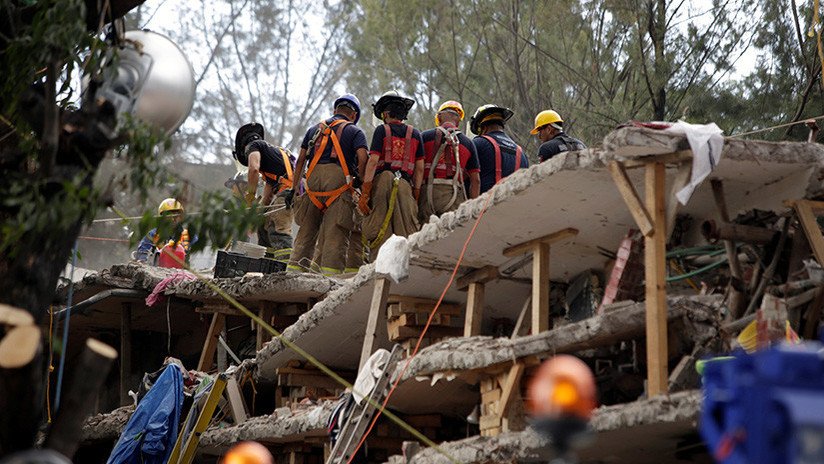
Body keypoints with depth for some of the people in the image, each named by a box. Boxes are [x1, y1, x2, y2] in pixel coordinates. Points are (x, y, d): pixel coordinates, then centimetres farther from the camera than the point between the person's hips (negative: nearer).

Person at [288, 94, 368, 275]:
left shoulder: (314, 129, 25)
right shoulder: (355, 131, 13)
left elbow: (301, 159, 18)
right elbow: (362, 158, -4)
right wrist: (360, 181, 6)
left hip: (313, 178, 4)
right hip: (338, 177, -4)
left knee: (308, 227, 9)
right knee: (336, 230, -6)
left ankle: (296, 266, 5)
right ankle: (330, 270, -13)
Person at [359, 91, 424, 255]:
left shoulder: (382, 130, 5)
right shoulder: (415, 134, 14)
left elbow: (373, 161, -4)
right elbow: (419, 169, 11)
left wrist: (364, 194, -6)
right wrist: (416, 196, 15)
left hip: (381, 182, -2)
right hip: (404, 185, 2)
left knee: (378, 233, -2)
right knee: (406, 234, 2)